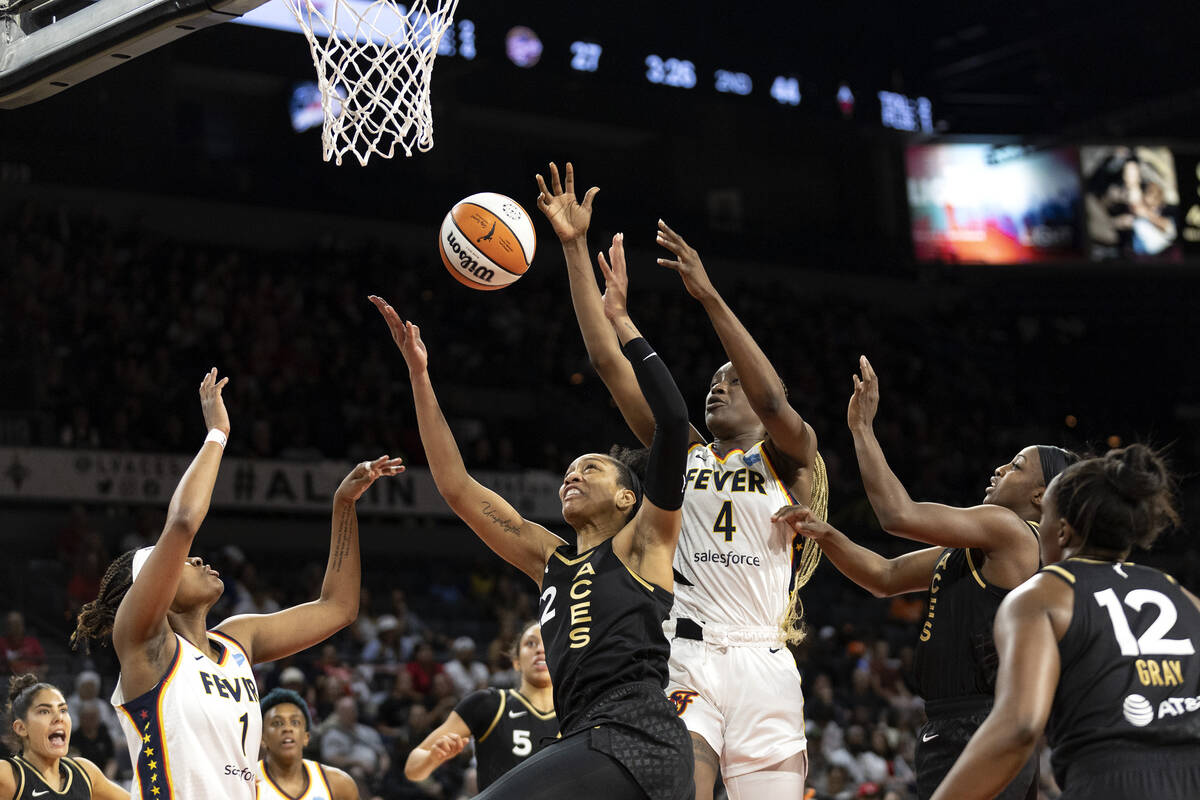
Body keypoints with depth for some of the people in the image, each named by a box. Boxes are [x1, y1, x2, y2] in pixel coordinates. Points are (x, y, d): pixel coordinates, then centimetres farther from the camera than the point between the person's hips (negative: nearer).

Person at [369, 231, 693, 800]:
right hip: (587, 741, 8)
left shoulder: (643, 543, 9)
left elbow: (672, 421, -5)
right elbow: (457, 487, 25)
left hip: (635, 737, -8)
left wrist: (620, 321, -1)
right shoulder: (551, 561, 26)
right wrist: (419, 374, 21)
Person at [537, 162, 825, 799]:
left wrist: (710, 297, -23)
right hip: (683, 659, 1)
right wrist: (575, 247, 3)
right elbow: (607, 360, 9)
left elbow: (773, 400, -15)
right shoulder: (684, 454, 16)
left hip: (761, 666, -1)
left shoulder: (786, 456, 8)